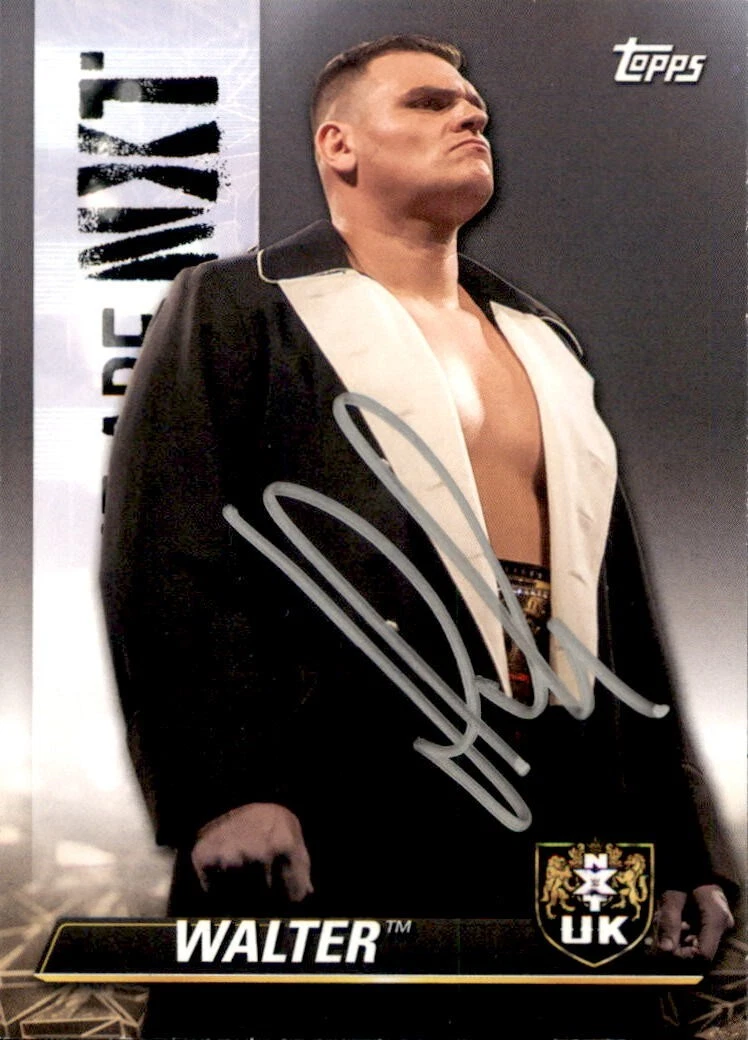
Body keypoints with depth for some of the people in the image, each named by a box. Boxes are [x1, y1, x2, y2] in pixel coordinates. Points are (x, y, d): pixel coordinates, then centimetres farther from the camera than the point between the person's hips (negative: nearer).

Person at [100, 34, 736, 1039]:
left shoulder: (543, 341, 19)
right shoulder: (238, 308, 2)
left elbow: (618, 595, 18)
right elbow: (167, 555, -9)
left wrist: (676, 840, 14)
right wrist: (224, 787, -20)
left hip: (565, 831, 6)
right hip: (338, 835, -5)